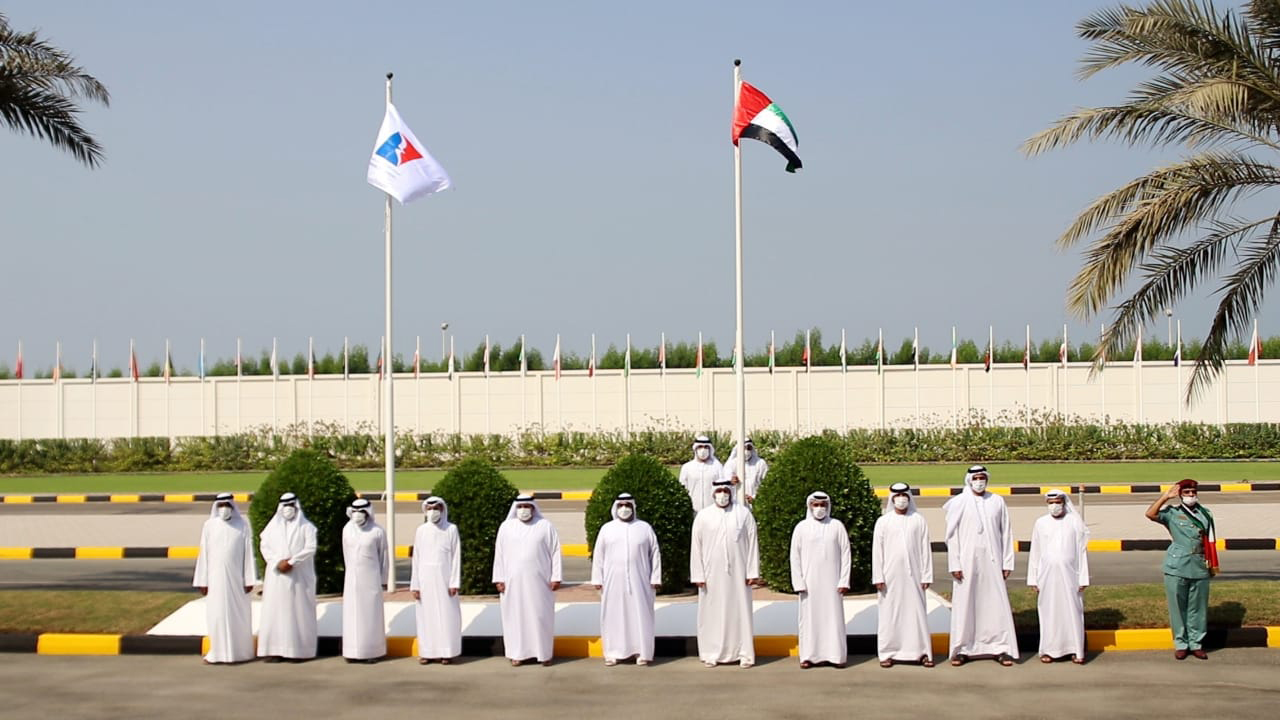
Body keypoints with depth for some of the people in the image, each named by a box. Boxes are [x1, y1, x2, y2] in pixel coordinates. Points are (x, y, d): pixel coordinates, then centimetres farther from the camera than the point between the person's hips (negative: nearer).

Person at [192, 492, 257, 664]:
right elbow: (203, 553, 3)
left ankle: (240, 652, 12)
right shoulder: (209, 526, 3)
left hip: (236, 578, -1)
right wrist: (202, 580, 0)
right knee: (216, 614, 2)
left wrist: (249, 579, -4)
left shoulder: (242, 526, 0)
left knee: (238, 614, 4)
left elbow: (248, 553, 0)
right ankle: (217, 652, 9)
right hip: (216, 577, 1)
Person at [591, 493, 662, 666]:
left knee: (640, 614, -1)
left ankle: (642, 652, 2)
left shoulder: (645, 528, 5)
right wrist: (597, 579, 1)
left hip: (639, 581, -1)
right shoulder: (607, 529, 7)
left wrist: (655, 578, -2)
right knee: (613, 616, 1)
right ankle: (613, 653, 6)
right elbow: (598, 555, 7)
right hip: (613, 581, 1)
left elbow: (655, 554, 4)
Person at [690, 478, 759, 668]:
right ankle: (711, 653, 9)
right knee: (712, 613, 2)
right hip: (712, 573, 0)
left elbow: (752, 544, 2)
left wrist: (752, 572, -4)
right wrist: (698, 575, -3)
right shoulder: (703, 516, 2)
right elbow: (696, 547, 2)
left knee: (740, 611, 1)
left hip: (737, 573, 0)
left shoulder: (744, 514, 3)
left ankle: (744, 653, 5)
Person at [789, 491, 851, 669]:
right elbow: (795, 556, 3)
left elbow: (846, 554, 2)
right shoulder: (801, 527, 4)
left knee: (834, 617, 0)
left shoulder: (837, 526, 3)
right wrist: (798, 582, -4)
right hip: (809, 582, 0)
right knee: (809, 617, 0)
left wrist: (844, 581, -4)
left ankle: (836, 655, 4)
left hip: (831, 582, 0)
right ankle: (808, 655, 5)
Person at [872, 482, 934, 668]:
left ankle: (921, 652, 4)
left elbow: (925, 550, 5)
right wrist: (878, 577, -4)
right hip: (890, 576, 0)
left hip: (913, 575, 0)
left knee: (917, 611, -1)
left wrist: (926, 576, 0)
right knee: (889, 613, 0)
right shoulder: (883, 522, 4)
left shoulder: (919, 520, 5)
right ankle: (887, 653, 5)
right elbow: (877, 551, 2)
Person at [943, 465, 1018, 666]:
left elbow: (1006, 534, 8)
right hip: (967, 561, -1)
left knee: (997, 603, -1)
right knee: (964, 604, 0)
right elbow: (952, 536, 1)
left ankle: (1000, 648, 5)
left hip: (991, 562, 1)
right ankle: (962, 649, 7)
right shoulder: (959, 503, 1)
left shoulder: (997, 502, 7)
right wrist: (954, 565, -6)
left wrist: (1007, 563, 4)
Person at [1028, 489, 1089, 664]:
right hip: (1047, 576, 1)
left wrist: (1083, 578, -2)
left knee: (1072, 612, -1)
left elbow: (1082, 551, 2)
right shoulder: (1041, 523, 5)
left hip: (1069, 576, -1)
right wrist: (1033, 579, 5)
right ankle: (1048, 650, 8)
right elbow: (1035, 553, 8)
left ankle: (1076, 651, 4)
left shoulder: (1075, 522, 1)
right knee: (1049, 613, 3)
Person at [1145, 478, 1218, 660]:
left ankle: (1196, 643, 15)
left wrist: (1213, 563, 11)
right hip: (1176, 568, -3)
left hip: (1199, 568, 3)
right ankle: (1181, 644, 11)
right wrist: (1166, 496, -15)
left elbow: (1210, 541, 13)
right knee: (1178, 607, 2)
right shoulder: (1172, 512, 0)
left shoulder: (1205, 514, 9)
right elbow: (1150, 514, -16)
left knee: (1198, 608, 6)